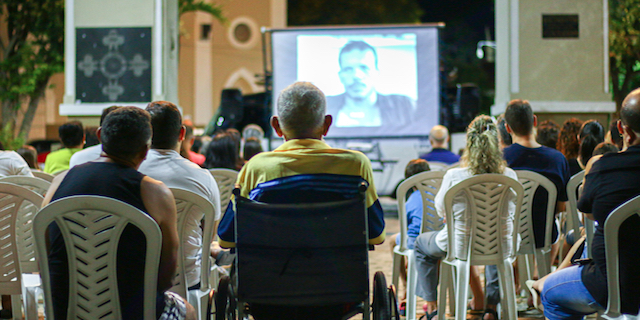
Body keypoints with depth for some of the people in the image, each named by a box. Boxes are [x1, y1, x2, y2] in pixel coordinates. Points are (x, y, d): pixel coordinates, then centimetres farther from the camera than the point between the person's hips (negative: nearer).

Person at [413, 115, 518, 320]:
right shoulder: (509, 176, -13)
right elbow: (511, 210, 6)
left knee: (421, 244, 31)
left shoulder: (453, 177, -21)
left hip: (460, 246, -2)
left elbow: (441, 210, -3)